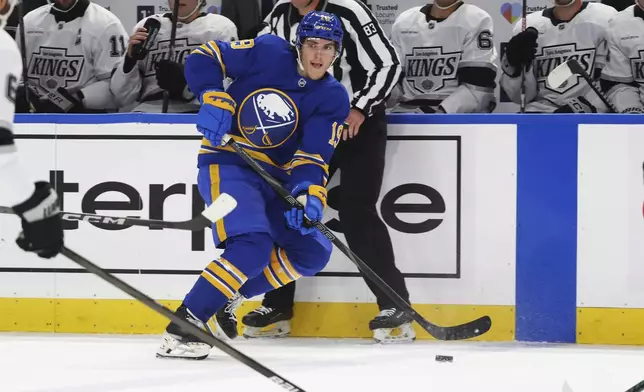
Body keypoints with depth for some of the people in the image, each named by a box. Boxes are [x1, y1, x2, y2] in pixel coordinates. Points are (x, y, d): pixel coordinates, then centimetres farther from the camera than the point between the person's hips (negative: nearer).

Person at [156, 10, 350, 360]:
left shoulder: (333, 98, 0)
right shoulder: (269, 53, -10)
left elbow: (313, 157, -9)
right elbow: (203, 59, -6)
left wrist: (309, 195, -27)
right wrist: (214, 99, -22)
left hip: (274, 176, 7)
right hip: (226, 162, -7)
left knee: (313, 252, 2)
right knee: (253, 246, -27)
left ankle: (226, 296, 8)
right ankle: (182, 327, -24)